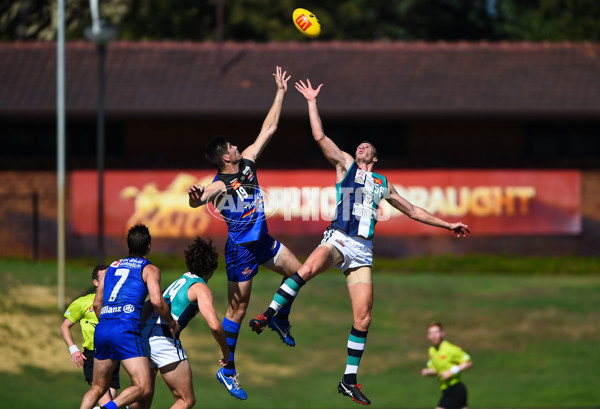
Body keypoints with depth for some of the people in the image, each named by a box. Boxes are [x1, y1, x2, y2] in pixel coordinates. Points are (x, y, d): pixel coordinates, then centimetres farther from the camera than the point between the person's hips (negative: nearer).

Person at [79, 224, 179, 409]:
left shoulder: (111, 267, 24)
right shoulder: (149, 269, 7)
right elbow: (157, 301, -8)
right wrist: (171, 323, 7)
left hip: (102, 329, 6)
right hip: (126, 329, -6)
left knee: (98, 388, 17)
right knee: (143, 388, -8)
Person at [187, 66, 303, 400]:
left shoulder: (248, 162, -1)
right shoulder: (219, 184, -22)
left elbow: (269, 128, 4)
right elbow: (198, 201, -38)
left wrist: (281, 93, 3)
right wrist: (195, 197, -62)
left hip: (262, 240, 8)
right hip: (241, 248, -8)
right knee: (238, 309, -3)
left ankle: (281, 320, 39)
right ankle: (228, 369, 5)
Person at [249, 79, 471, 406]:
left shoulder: (382, 184, 26)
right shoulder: (345, 164, 17)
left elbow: (412, 211, 34)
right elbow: (320, 137, 7)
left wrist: (447, 225, 34)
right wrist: (312, 102, 5)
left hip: (362, 250, 4)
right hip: (338, 238, -4)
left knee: (362, 317, -4)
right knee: (307, 269, -38)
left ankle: (349, 380, 3)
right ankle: (268, 316, -34)